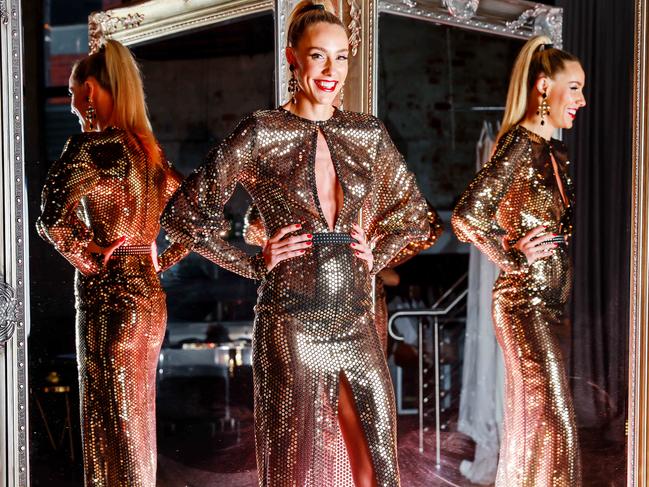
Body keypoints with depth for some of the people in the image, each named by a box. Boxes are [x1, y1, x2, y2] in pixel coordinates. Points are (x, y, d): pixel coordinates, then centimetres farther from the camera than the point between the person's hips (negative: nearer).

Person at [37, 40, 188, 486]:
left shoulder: (94, 145, -14)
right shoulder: (148, 151, 10)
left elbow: (53, 217, -25)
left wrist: (87, 259, -10)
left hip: (110, 302, -8)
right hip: (149, 297, 8)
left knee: (114, 429, -1)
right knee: (135, 429, 16)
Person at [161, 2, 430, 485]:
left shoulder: (369, 135, 9)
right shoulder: (262, 133, -3)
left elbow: (415, 215, 23)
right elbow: (184, 214, -3)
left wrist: (375, 256, 8)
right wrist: (255, 263, -5)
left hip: (356, 323, 4)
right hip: (292, 326, -4)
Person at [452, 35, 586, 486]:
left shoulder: (555, 153, 13)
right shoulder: (520, 145, -14)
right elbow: (466, 217, -23)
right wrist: (515, 258, -12)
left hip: (550, 304, 9)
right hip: (525, 302, -9)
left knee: (528, 426, 13)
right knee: (554, 428, -6)